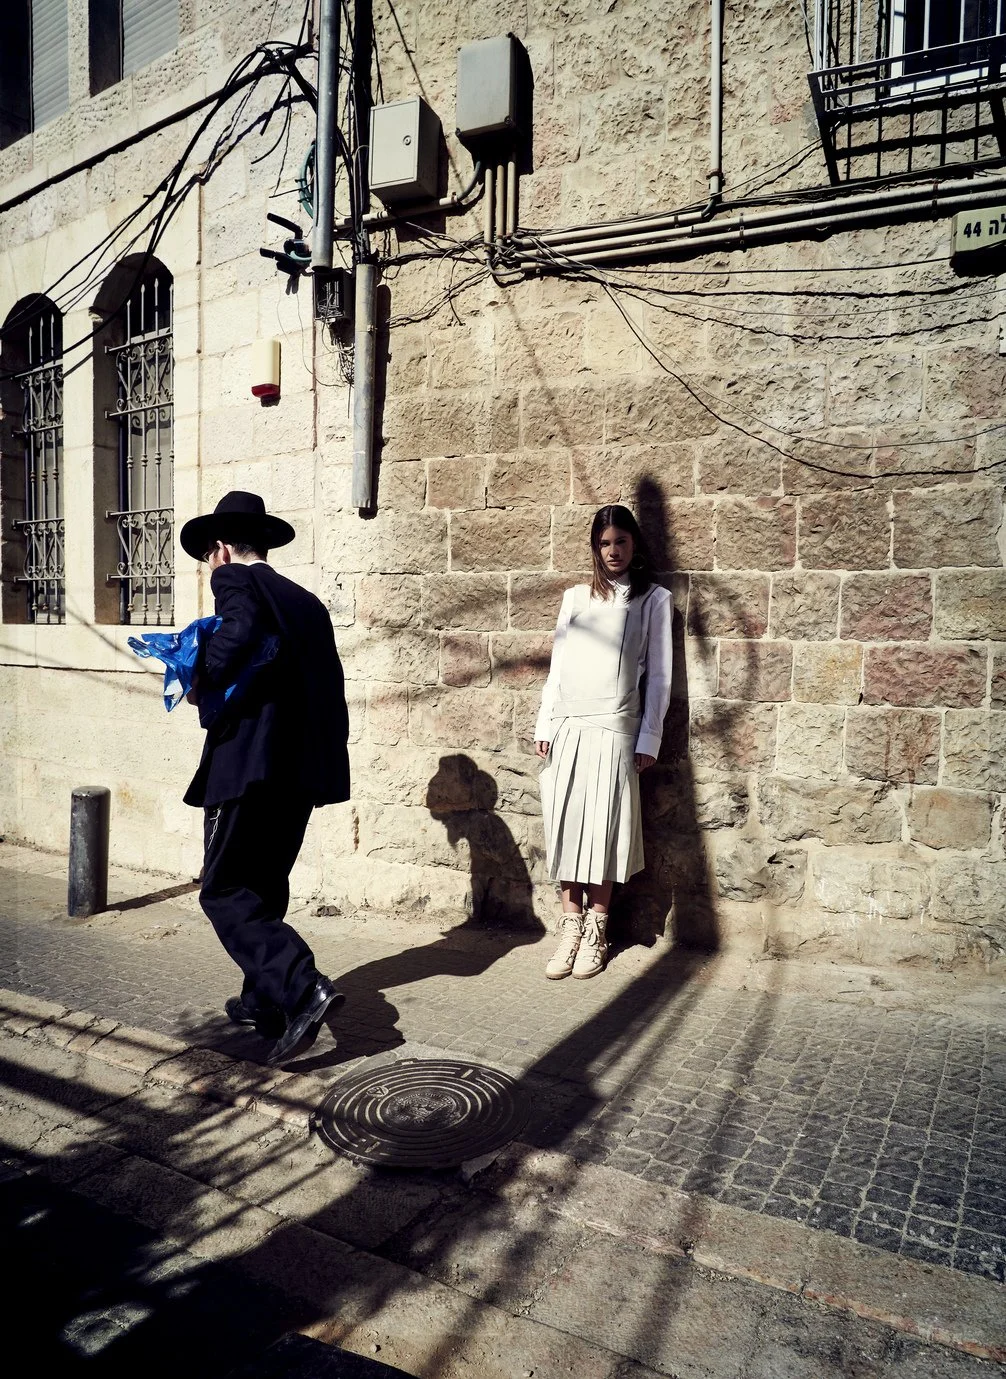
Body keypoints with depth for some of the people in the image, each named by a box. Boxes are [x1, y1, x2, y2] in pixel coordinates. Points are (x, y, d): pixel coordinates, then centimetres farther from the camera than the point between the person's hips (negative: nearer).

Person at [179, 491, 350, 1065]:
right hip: (302, 767, 8)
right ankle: (264, 1001, 28)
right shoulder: (307, 601, 19)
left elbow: (243, 631, -26)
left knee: (225, 892, -2)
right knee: (265, 886, 19)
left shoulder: (235, 580, -2)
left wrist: (202, 683, -10)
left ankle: (303, 988, -15)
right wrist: (324, 768, 19)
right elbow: (332, 688, 15)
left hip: (249, 762, -8)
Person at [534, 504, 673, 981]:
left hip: (612, 729, -3)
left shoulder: (653, 599, 7)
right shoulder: (575, 597, 16)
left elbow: (658, 673, 3)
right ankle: (570, 928, 11)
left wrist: (649, 738, -4)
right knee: (566, 826, 3)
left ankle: (595, 932, 9)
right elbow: (557, 665, 15)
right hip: (566, 727, 3)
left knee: (602, 830, -2)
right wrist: (544, 725, 7)